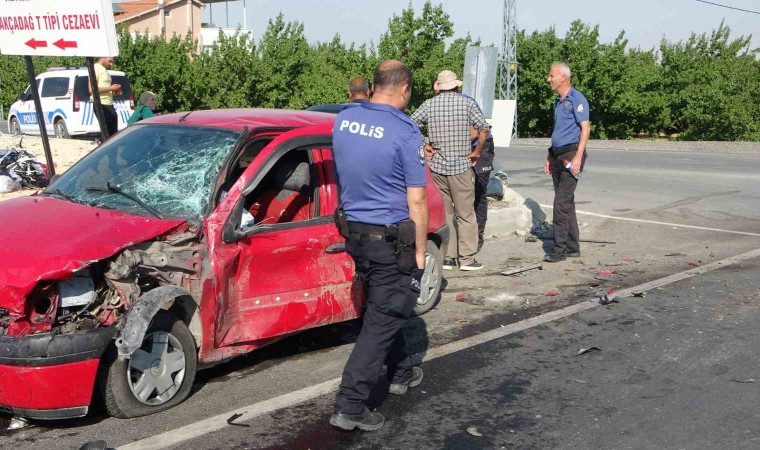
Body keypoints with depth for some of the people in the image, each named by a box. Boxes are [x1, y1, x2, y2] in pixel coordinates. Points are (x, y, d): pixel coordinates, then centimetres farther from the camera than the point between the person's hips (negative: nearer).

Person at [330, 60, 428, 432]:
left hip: (354, 233, 7)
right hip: (391, 240, -7)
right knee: (383, 320, 1)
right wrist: (420, 252, -7)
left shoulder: (343, 120, 2)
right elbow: (416, 201, -15)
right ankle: (350, 406, 1)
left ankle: (401, 373, 41)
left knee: (381, 309, 23)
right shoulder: (405, 133, -17)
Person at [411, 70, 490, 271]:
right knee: (465, 214, 4)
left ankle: (446, 257, 14)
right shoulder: (467, 102, -2)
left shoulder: (429, 104, 4)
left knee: (444, 213, 11)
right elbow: (483, 129, -10)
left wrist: (424, 146, 8)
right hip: (461, 166, -3)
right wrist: (477, 152, 1)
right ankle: (467, 259, 6)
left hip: (437, 166, 3)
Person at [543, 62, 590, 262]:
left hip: (571, 154, -9)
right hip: (558, 155, 9)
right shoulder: (558, 102, 18)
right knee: (566, 202, 10)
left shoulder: (577, 99, -8)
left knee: (562, 202, -13)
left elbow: (585, 128, -15)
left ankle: (559, 249, -11)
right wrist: (550, 157, 20)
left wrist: (578, 157, -22)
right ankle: (572, 247, 17)